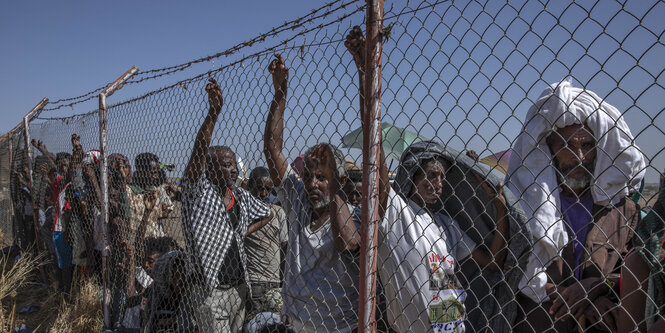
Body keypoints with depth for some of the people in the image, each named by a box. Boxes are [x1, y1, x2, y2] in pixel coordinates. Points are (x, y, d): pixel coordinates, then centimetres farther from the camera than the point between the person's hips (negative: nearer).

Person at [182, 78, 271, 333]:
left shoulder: (241, 197, 10)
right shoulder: (198, 192, -8)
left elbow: (267, 213, 26)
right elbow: (199, 151, -23)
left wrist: (244, 233, 10)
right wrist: (213, 111, -33)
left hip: (239, 289, 7)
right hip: (209, 292, -6)